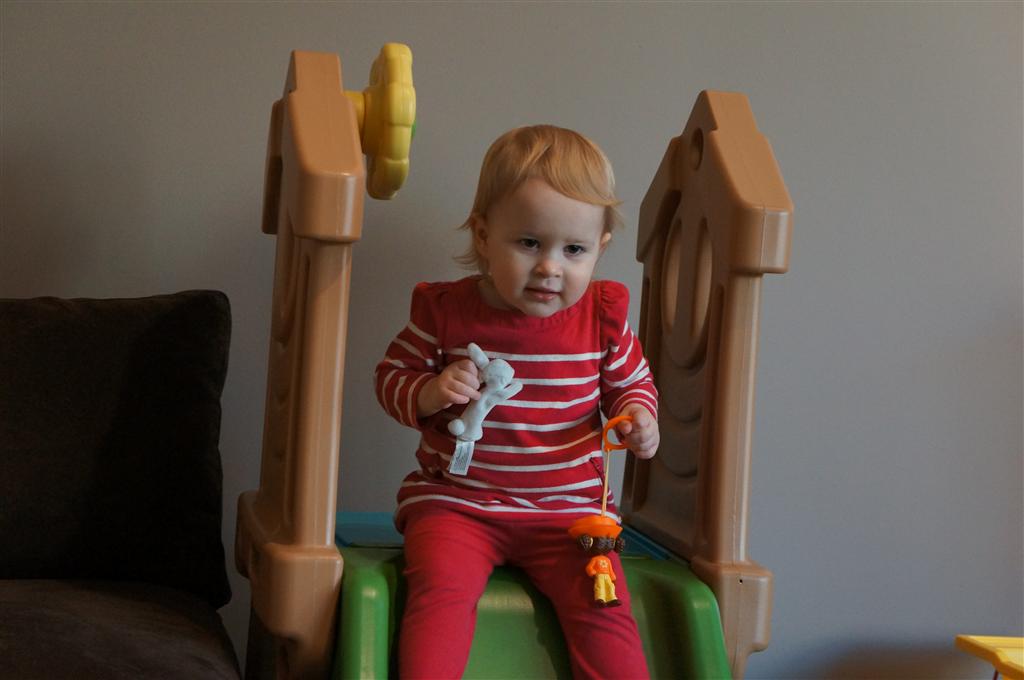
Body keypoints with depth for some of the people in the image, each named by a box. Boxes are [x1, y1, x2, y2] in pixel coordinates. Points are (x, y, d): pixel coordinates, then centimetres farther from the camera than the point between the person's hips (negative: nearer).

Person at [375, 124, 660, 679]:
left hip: (569, 505, 1)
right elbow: (390, 378, 6)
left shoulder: (601, 317, -1)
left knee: (603, 606, -16)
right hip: (454, 501, -1)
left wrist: (640, 415, -5)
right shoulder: (445, 311, -5)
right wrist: (428, 394, -15)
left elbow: (631, 381, 17)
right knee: (440, 586, -26)